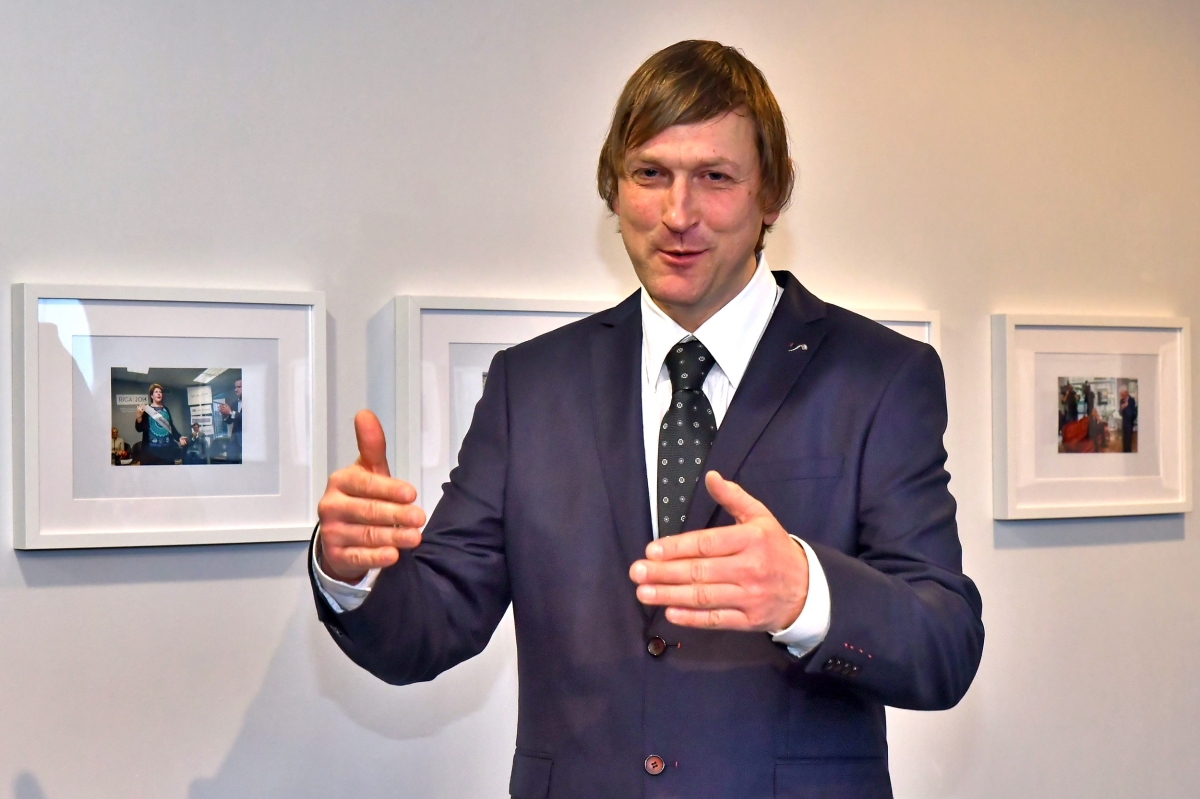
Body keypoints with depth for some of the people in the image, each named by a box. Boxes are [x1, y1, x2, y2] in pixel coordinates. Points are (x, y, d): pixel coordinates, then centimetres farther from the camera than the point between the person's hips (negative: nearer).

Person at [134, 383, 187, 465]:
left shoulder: (166, 409, 14)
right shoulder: (146, 410, 1)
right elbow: (139, 429, -5)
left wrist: (179, 437, 8)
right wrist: (139, 417, -23)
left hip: (166, 448, 5)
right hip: (151, 449, -5)